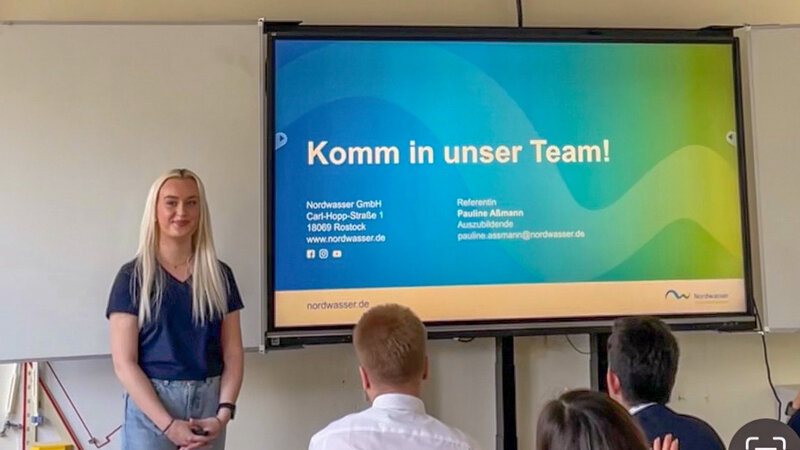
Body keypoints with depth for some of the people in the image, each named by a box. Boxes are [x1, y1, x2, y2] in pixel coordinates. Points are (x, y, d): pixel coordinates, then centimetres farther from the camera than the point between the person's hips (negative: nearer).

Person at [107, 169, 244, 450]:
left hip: (208, 402, 2)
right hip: (150, 406, -2)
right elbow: (124, 363, -7)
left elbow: (233, 353, 4)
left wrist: (223, 414, -8)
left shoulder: (220, 276, 5)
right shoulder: (133, 276, -3)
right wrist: (168, 423, -14)